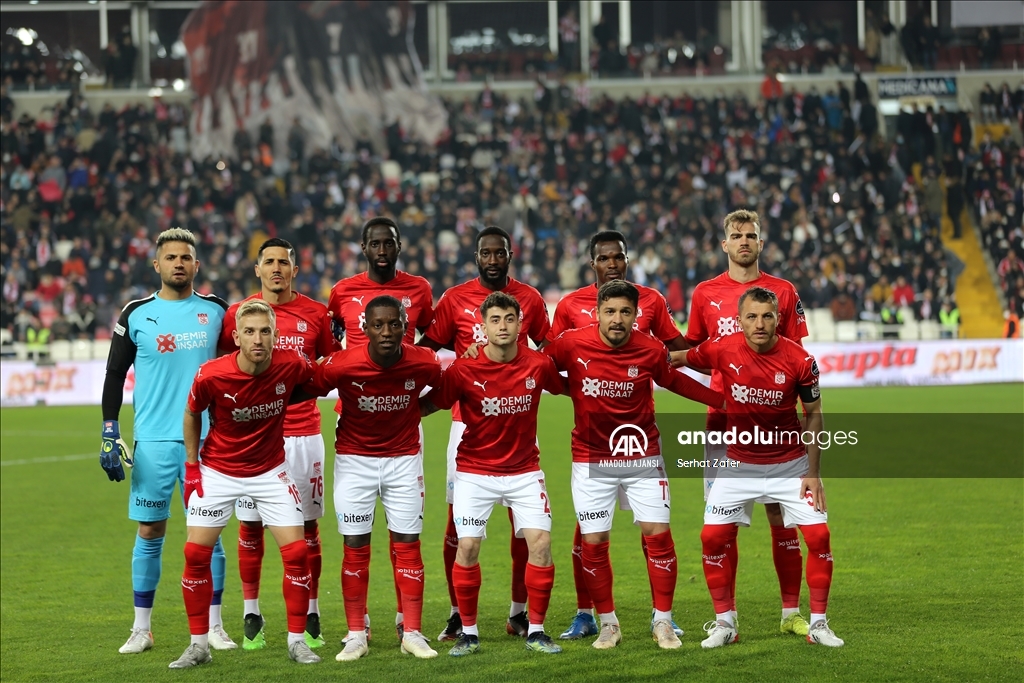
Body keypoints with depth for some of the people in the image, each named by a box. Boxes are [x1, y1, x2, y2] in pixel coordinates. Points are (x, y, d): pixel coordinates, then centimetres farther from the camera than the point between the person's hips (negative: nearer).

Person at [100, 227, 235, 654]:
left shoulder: (216, 311, 6)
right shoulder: (136, 314, 4)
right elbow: (115, 374, 7)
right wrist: (109, 433, 0)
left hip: (206, 439, 0)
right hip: (152, 442, 0)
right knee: (150, 532, 3)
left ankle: (214, 627, 10)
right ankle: (141, 629, 12)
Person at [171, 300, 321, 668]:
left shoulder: (291, 365, -20)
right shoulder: (210, 375, -22)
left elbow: (316, 381, 6)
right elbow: (192, 414, -1)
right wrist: (191, 465, -1)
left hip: (270, 471, 1)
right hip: (217, 470, -1)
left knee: (297, 552, -7)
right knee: (196, 553, -4)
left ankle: (297, 640, 8)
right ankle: (198, 644, 9)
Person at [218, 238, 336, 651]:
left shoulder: (315, 314, 4)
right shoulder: (237, 314, 3)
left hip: (303, 434, 0)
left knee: (306, 525, 2)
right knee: (250, 524, 2)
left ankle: (310, 618, 10)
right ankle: (251, 617, 12)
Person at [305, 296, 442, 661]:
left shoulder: (424, 364, -16)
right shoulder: (341, 365, -23)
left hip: (404, 458, 1)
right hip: (354, 459, -1)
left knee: (407, 544, 1)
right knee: (355, 547, 0)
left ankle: (412, 633, 9)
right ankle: (356, 636, 8)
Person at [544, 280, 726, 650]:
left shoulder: (651, 350, -10)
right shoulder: (571, 344, -14)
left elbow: (673, 380, 9)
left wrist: (723, 399, 7)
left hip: (642, 457, 0)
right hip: (591, 460, 0)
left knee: (658, 534, -4)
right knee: (593, 542, 0)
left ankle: (663, 622, 10)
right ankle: (608, 624, 18)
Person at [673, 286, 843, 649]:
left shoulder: (800, 360, -17)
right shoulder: (722, 350, -15)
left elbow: (813, 415, -5)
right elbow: (681, 358, 7)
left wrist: (813, 472, -6)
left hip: (790, 464, -1)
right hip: (739, 463, 1)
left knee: (818, 535, -9)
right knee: (712, 536, -6)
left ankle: (818, 623, 6)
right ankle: (725, 622, 9)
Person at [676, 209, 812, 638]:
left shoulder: (783, 292, 7)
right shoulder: (705, 293, 8)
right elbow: (691, 350, 17)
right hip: (723, 419, 0)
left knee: (782, 514, 1)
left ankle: (791, 612, 9)